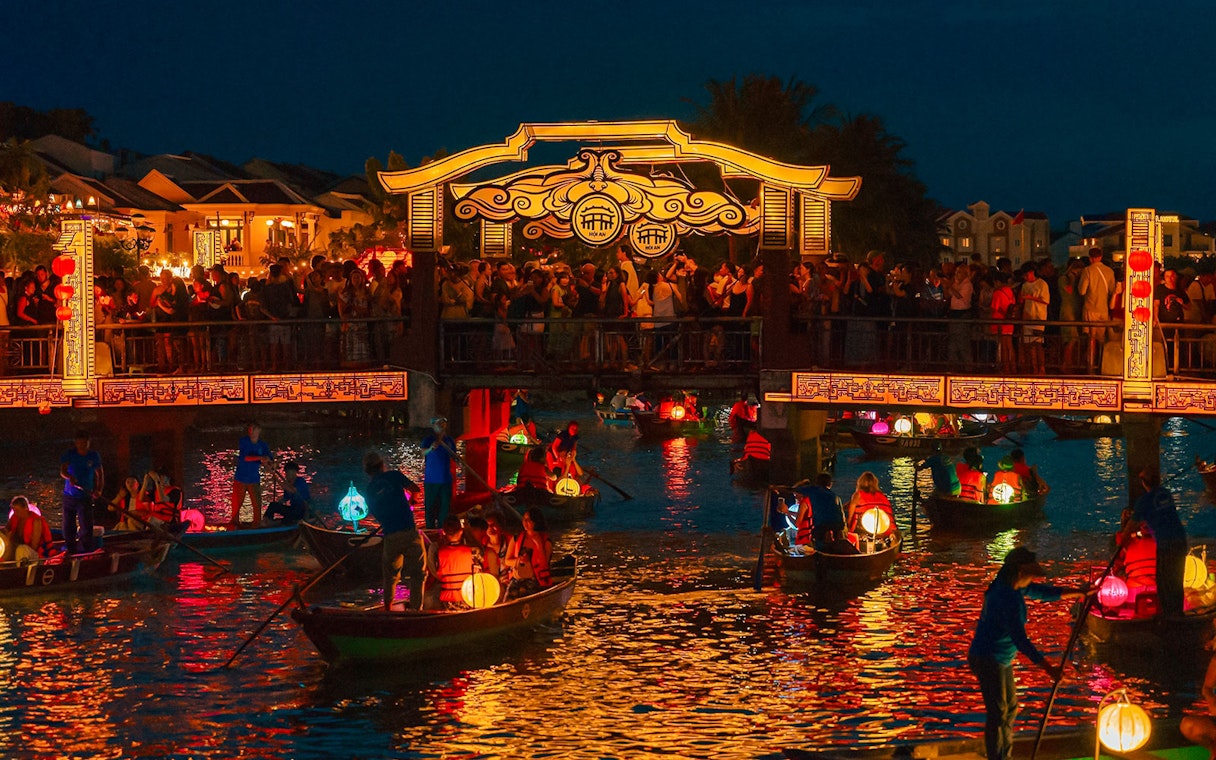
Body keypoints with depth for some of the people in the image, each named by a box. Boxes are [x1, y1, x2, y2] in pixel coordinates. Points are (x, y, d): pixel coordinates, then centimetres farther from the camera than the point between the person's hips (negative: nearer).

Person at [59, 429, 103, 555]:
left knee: (86, 528, -8)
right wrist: (69, 477, -39)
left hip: (86, 497, -1)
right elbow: (62, 471, -16)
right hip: (69, 496, 1)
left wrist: (99, 490, -8)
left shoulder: (94, 456, 2)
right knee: (68, 527, 6)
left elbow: (99, 474, 9)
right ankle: (70, 552, 17)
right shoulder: (70, 454, -3)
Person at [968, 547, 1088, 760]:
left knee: (1010, 707, 19)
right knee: (998, 713, -7)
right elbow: (1020, 639, -30)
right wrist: (1047, 667, -29)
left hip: (1000, 660, 11)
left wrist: (1075, 593, 22)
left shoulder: (1005, 585, 3)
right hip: (988, 660, -11)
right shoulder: (1009, 598, -28)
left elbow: (1041, 592, 19)